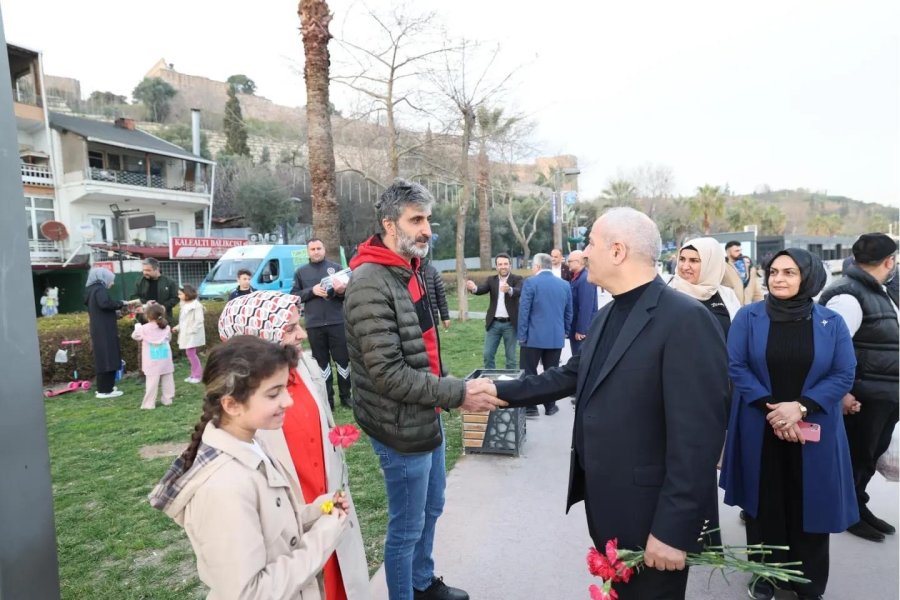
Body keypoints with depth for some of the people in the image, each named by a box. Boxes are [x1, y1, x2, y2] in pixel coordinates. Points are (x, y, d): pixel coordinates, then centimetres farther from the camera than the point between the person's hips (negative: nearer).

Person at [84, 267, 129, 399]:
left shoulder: (91, 290, 19)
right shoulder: (100, 289, -11)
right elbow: (105, 303, -30)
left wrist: (115, 313, 17)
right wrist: (121, 303, -16)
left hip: (98, 330, 10)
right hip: (105, 331, -10)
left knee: (102, 358, 15)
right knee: (107, 358, -6)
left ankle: (103, 388, 22)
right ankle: (105, 390, -3)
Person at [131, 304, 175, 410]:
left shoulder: (144, 328, -9)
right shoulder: (166, 328, 2)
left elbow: (134, 336, 7)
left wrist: (137, 326, 24)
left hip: (153, 363, -4)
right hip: (166, 361, 4)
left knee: (152, 383, -3)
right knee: (167, 381, 9)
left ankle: (149, 404, -1)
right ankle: (168, 400, 16)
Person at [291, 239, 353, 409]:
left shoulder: (336, 267, 7)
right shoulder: (301, 272, 10)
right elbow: (294, 296, 5)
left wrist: (342, 291, -17)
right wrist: (312, 291, -11)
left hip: (337, 322, -1)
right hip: (314, 324, 1)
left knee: (343, 359, 3)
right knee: (322, 362, 8)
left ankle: (345, 395, 17)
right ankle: (327, 398, 17)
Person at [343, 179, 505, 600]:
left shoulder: (410, 271, 7)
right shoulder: (370, 284, -22)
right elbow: (389, 374, -26)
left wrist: (452, 392, 4)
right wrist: (458, 394, -22)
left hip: (426, 417, 9)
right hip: (402, 427, -9)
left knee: (431, 508, 25)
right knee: (407, 527, 10)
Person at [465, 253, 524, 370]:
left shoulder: (517, 279, -3)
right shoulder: (491, 280, 6)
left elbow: (519, 292, -23)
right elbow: (482, 289, -12)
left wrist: (509, 290, -46)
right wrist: (474, 288, -36)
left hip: (510, 324, -3)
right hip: (494, 323, 3)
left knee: (511, 356, 6)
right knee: (488, 354, 5)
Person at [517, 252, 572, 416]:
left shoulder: (530, 282, -8)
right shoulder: (565, 284, 6)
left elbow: (523, 311, -10)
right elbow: (569, 313, 11)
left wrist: (522, 335, -4)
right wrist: (564, 332, 21)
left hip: (534, 336, -4)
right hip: (556, 337, 4)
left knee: (528, 372, 4)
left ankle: (530, 407, 4)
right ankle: (550, 406, 18)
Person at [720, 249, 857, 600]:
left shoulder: (831, 322, 0)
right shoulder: (748, 317, -3)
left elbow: (844, 374, -4)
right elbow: (736, 367, -8)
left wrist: (801, 407, -16)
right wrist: (770, 408, -16)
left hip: (813, 431, 1)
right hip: (760, 430, 0)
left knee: (809, 505, 9)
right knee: (764, 503, 10)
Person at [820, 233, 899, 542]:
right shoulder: (848, 296, -19)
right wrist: (841, 393, -24)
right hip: (863, 396, -9)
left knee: (871, 455, 20)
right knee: (856, 456, 5)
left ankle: (858, 505, 36)